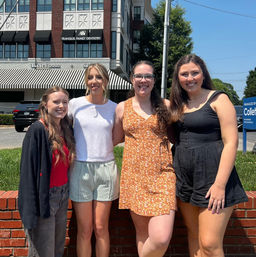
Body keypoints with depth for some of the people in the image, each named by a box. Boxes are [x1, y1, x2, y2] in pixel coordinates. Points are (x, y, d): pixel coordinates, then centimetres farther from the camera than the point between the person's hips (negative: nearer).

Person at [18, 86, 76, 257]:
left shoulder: (67, 129, 5)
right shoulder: (37, 130, -15)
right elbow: (28, 169, -17)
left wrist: (66, 192, 7)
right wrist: (32, 207, -19)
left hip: (63, 195, 7)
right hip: (45, 196, -6)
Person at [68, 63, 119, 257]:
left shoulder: (114, 108, 5)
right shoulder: (75, 104, 0)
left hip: (106, 169, 1)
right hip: (81, 168, -1)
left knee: (101, 228, 8)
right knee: (84, 230, 5)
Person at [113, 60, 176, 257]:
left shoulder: (165, 106, 7)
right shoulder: (122, 108, 10)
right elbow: (115, 139, 22)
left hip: (162, 176, -1)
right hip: (134, 176, 1)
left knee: (161, 239, -12)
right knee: (142, 233, 7)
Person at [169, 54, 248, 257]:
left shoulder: (218, 99, -5)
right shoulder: (178, 104, 12)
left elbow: (231, 142, -12)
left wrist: (220, 184, -18)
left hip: (212, 177, -6)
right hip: (185, 178, 6)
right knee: (194, 238, 15)